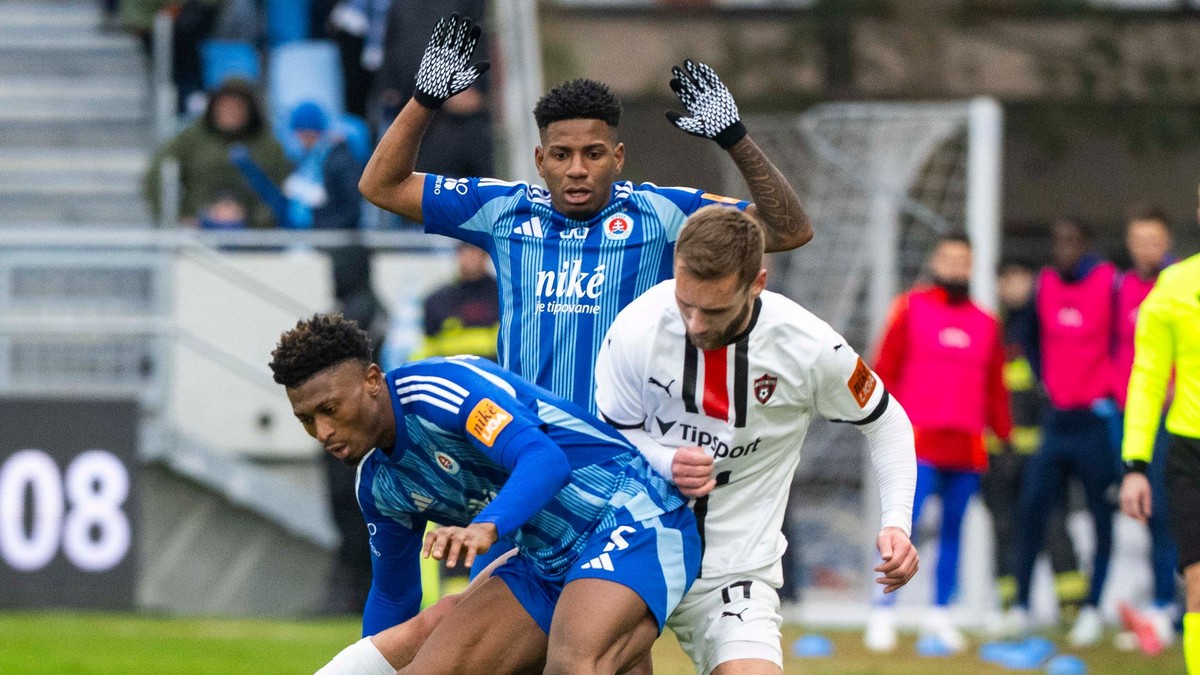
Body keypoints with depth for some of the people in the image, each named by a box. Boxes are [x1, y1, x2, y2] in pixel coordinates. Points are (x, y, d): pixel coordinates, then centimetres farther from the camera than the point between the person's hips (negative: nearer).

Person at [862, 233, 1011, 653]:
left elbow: (995, 387, 17)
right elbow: (884, 369, 2)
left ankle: (940, 614, 17)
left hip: (967, 447, 4)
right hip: (919, 441, -4)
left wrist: (1004, 435, 12)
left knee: (953, 529, 8)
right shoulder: (911, 309, 4)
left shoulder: (985, 324, 13)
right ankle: (883, 615, -7)